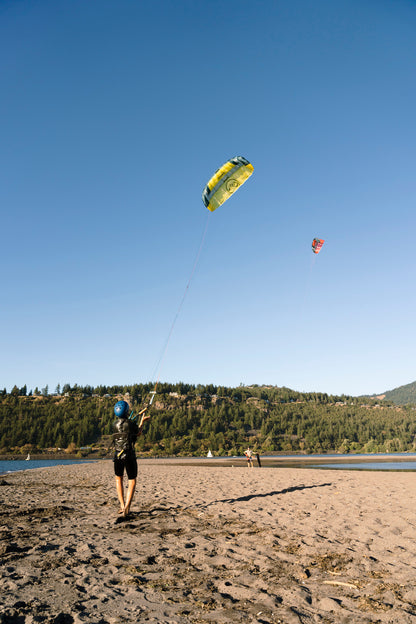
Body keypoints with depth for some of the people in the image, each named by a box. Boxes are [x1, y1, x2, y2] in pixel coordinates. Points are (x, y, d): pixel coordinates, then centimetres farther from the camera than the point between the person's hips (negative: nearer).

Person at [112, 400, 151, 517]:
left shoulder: (116, 423, 3)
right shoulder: (132, 423, -10)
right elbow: (138, 433, 9)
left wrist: (139, 414, 31)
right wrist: (142, 421, 23)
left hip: (118, 455, 4)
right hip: (130, 456, -3)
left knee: (118, 479, 24)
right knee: (132, 481, 9)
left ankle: (122, 505, 16)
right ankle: (127, 507, -8)